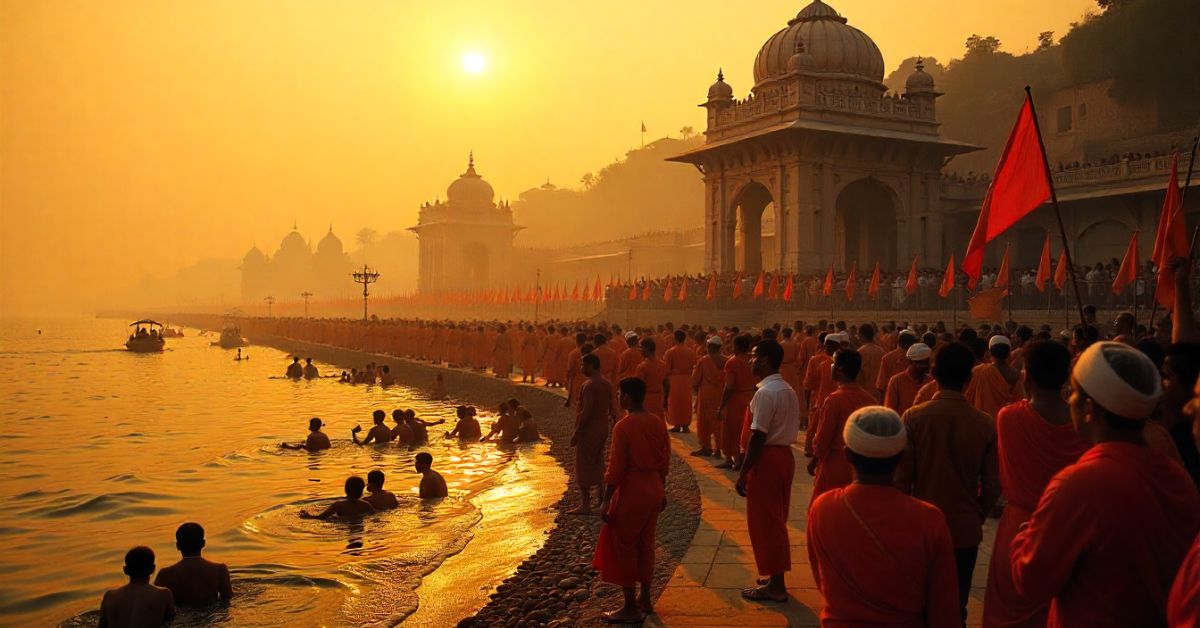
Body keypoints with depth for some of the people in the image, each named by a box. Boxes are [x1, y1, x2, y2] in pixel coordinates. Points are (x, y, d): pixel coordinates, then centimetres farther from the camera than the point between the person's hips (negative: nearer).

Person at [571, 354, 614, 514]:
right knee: (598, 462, 23)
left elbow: (586, 412, -24)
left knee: (583, 466, -3)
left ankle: (585, 505, -1)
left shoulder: (589, 385, -20)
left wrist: (576, 432, -20)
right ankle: (600, 494, 33)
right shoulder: (606, 383, 9)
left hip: (588, 428, -9)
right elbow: (611, 408, 15)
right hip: (602, 427, 9)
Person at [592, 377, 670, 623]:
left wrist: (606, 500, -12)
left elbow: (616, 468, -18)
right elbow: (664, 462, 9)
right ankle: (644, 600, 28)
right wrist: (661, 491, 20)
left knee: (624, 548, 4)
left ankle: (630, 608, 9)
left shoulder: (623, 426, -18)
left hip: (631, 491, -7)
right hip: (654, 489, 7)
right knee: (645, 545, 18)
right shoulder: (658, 423, 3)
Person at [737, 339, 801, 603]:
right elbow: (791, 428, 13)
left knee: (764, 523, 1)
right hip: (785, 455, 9)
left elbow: (758, 436, -21)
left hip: (767, 459, -9)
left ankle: (775, 585, 8)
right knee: (776, 521, 17)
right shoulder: (789, 391, 10)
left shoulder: (765, 393, -18)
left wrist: (743, 473, -17)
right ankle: (776, 579, 27)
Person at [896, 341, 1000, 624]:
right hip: (965, 530, 1)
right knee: (956, 607, 14)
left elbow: (902, 478, -10)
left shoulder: (914, 417, -14)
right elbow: (992, 486, -4)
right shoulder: (985, 424, -9)